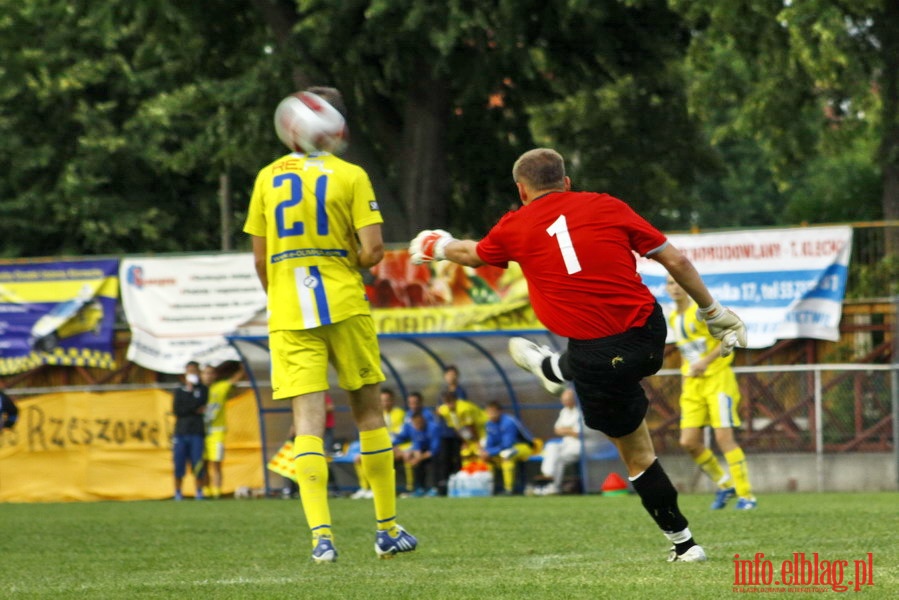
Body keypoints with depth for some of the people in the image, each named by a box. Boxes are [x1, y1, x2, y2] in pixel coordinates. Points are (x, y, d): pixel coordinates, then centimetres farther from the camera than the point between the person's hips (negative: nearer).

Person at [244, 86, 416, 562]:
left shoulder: (269, 178, 6)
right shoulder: (350, 176, -3)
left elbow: (260, 259, 8)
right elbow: (373, 250, -10)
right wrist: (346, 267, 11)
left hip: (287, 314, 2)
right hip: (344, 305, -1)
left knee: (308, 420, -5)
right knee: (368, 412, 12)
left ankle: (320, 535, -18)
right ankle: (388, 529, 17)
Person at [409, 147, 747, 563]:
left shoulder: (515, 228, 3)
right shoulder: (607, 207, 5)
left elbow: (471, 255, 26)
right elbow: (675, 261, 4)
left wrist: (436, 247, 49)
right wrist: (715, 313, 15)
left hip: (600, 354, -4)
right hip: (649, 333, 4)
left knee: (636, 451, 10)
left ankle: (683, 543, 16)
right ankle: (553, 369, 65)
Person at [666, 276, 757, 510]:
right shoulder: (673, 318, 13)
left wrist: (706, 361, -22)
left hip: (717, 378, -7)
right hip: (692, 385, 7)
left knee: (724, 437, -13)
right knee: (688, 442, -4)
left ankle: (746, 495, -6)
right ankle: (724, 484, 16)